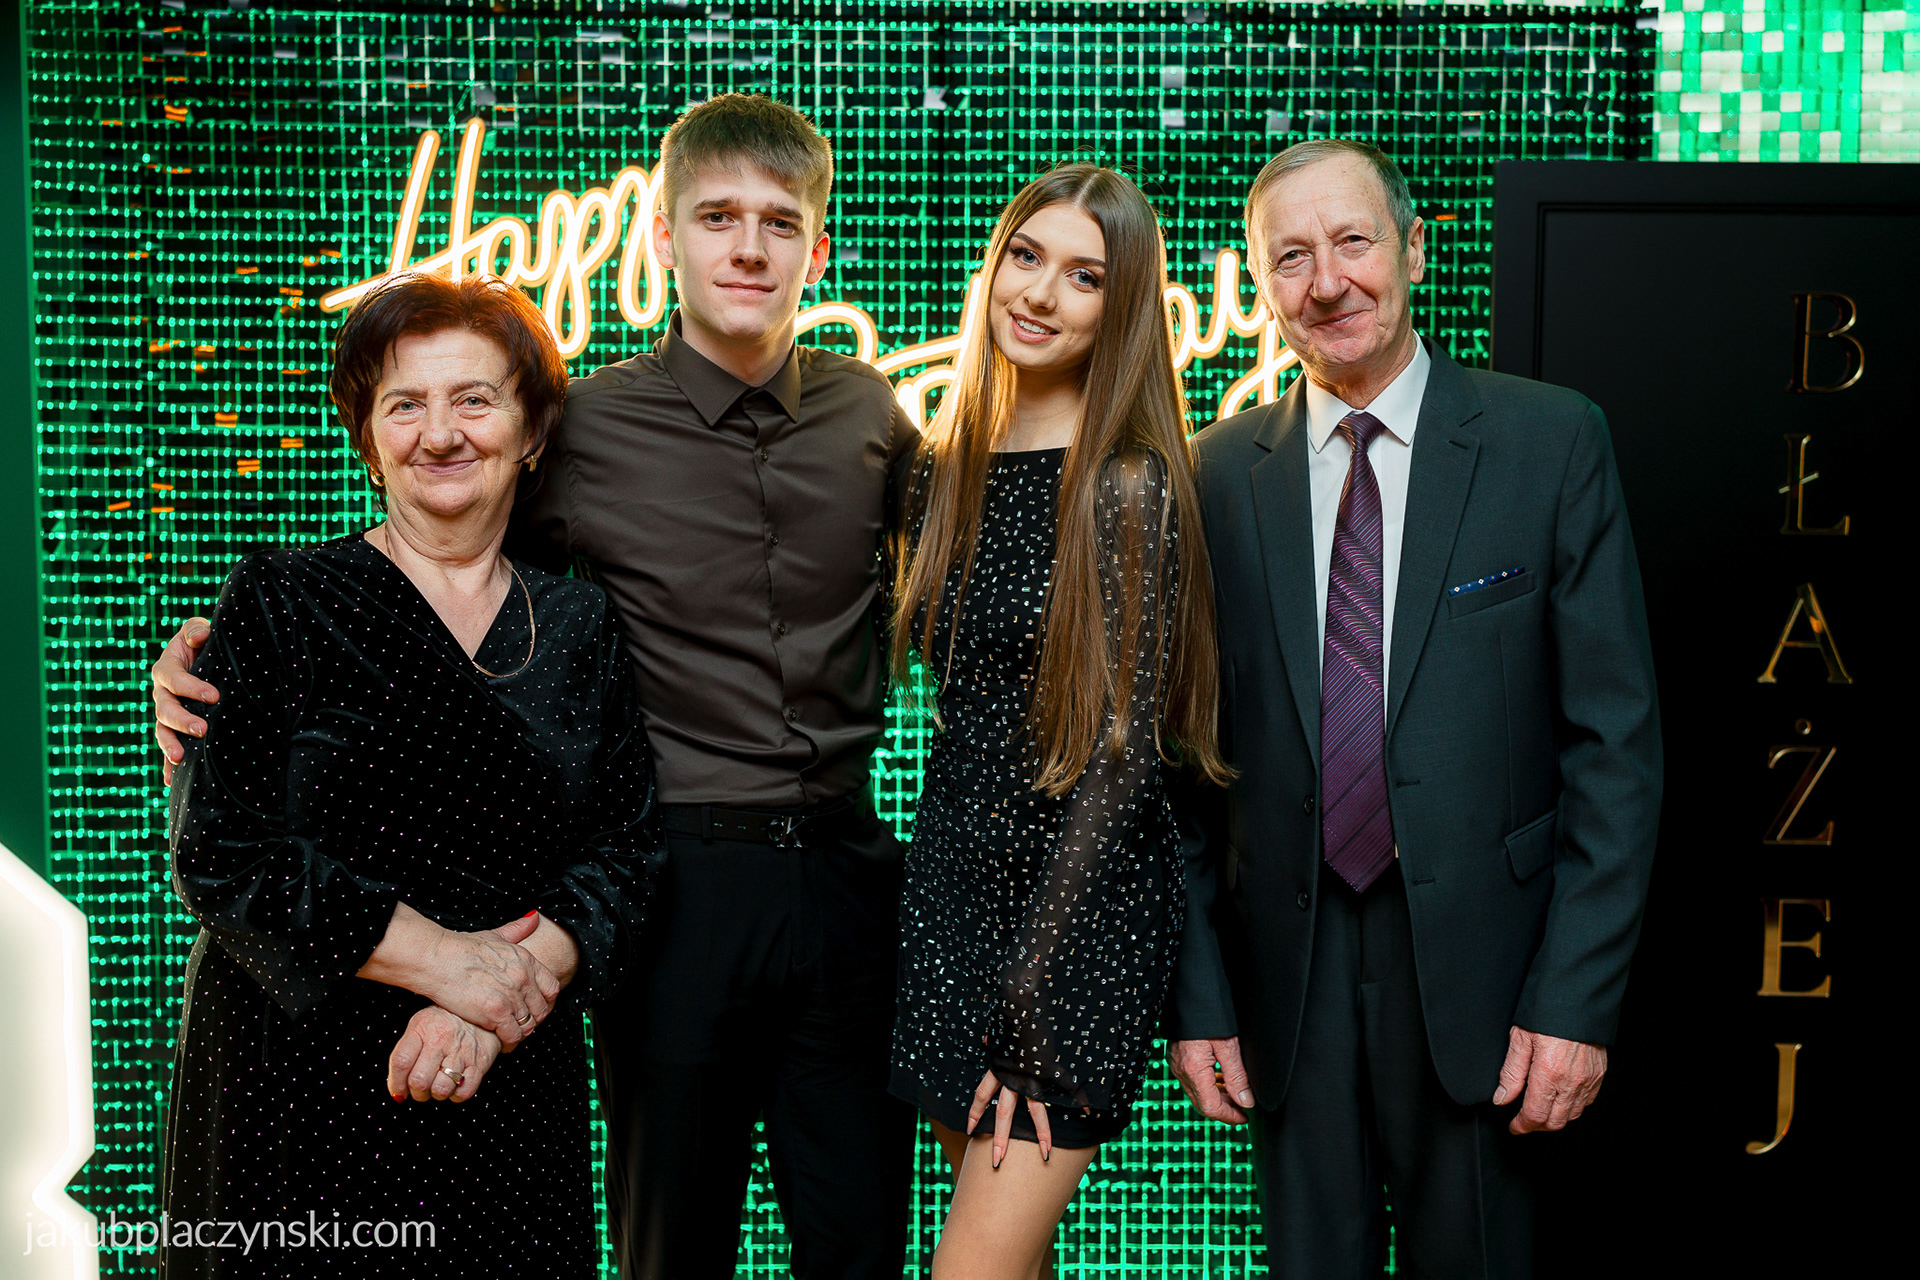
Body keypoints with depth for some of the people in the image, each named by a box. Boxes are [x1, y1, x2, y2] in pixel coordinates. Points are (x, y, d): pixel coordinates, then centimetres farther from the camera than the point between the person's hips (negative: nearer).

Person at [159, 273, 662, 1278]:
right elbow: (221, 852, -9)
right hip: (296, 1075, -2)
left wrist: (499, 1005, -14)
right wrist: (444, 959, -15)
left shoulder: (582, 625, 6)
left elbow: (622, 849, 1)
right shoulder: (278, 602, -2)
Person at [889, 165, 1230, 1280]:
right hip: (954, 886, 6)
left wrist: (1029, 1012, -15)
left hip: (1087, 912, -6)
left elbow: (1125, 754, -15)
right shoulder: (947, 473, 8)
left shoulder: (1131, 490, -12)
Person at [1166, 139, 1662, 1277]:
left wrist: (1579, 998, -10)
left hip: (1478, 965, -1)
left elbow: (1616, 736, -5)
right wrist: (1198, 991, 0)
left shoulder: (1551, 441, -4)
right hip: (1288, 967, 2)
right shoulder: (1219, 475, 2)